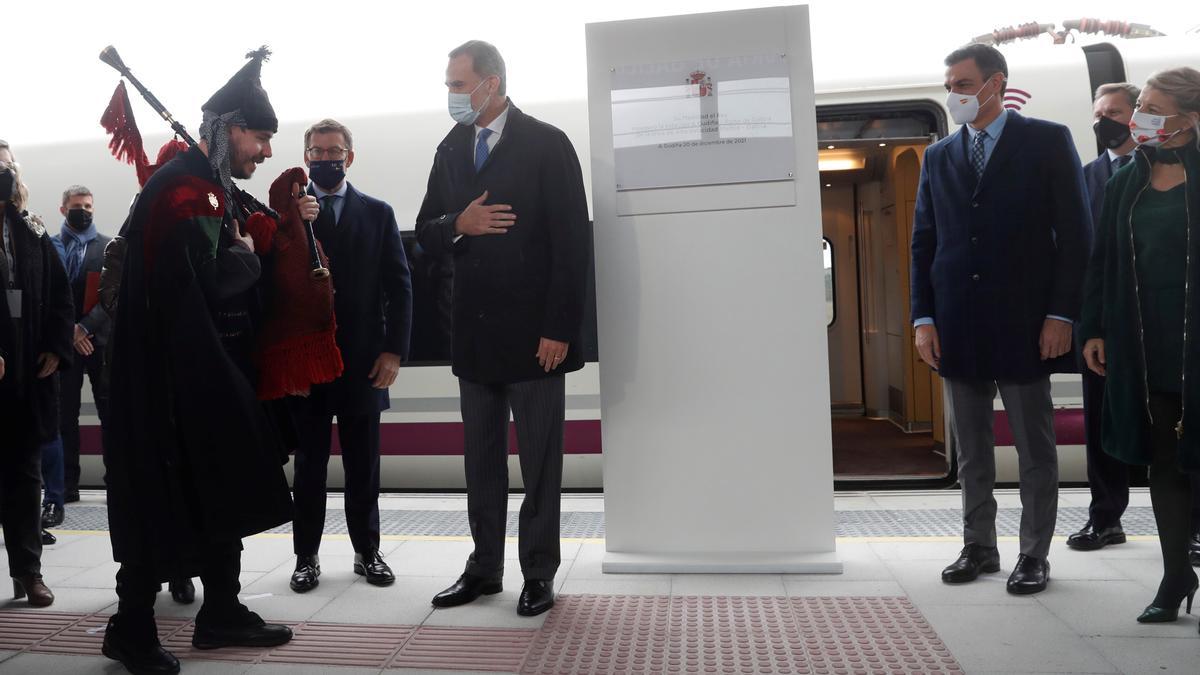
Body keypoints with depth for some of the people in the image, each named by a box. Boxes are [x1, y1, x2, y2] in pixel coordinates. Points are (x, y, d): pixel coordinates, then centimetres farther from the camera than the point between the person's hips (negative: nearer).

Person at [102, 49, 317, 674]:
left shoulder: (218, 188, 14)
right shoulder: (180, 189, -17)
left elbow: (236, 271, 15)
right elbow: (211, 280, -27)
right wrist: (247, 254, -14)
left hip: (215, 369, 10)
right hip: (172, 377, -10)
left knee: (223, 489, 15)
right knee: (166, 498, 0)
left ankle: (222, 612, 27)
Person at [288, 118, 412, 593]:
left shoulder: (378, 213, 7)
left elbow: (399, 286, 4)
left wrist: (394, 350, -4)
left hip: (364, 361, 1)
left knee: (363, 465, 10)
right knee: (309, 464, 8)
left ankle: (367, 552, 23)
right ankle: (307, 557, 19)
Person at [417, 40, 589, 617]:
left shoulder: (547, 144, -5)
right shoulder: (451, 149, 12)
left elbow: (571, 243, -10)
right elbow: (426, 232, 14)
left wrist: (559, 329, -15)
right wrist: (458, 225, -9)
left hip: (533, 332, -5)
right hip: (473, 331, 6)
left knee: (540, 459, 4)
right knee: (480, 457, 12)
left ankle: (538, 574, 17)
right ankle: (484, 568, 24)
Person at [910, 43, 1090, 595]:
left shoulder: (1047, 141, 0)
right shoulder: (937, 156, 11)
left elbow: (1074, 234, -3)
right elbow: (924, 243, 9)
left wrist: (1061, 314, -9)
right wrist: (924, 318, 2)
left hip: (1024, 323, -3)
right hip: (959, 328, 4)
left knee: (1035, 448, 6)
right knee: (970, 450, 11)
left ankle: (1034, 555, 18)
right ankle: (979, 547, 23)